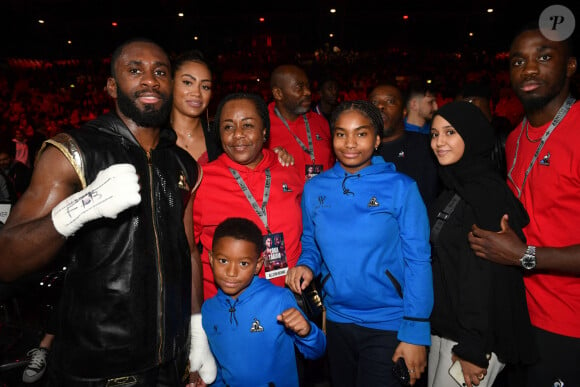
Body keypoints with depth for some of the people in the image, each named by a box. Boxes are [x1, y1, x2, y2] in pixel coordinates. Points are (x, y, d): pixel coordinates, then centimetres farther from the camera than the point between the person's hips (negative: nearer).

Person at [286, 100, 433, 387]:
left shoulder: (401, 187, -11)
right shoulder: (314, 189, -2)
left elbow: (417, 260, -11)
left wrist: (415, 333, -13)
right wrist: (306, 265, -11)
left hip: (388, 325, -4)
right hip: (336, 320, 4)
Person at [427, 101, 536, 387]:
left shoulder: (486, 192, -18)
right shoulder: (454, 188, 9)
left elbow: (487, 276, -21)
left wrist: (473, 349, -20)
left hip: (472, 336, -8)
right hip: (443, 327, 8)